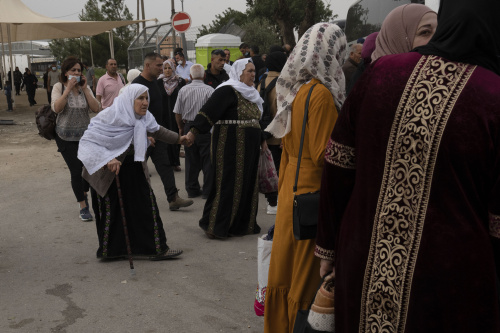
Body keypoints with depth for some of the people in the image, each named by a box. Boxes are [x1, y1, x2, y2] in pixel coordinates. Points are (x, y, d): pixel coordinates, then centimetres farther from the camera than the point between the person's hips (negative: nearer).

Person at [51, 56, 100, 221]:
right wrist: (68, 89, -22)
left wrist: (84, 88, -13)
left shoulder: (85, 87, 1)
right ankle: (83, 207, 8)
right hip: (66, 137, -3)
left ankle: (84, 193, 38)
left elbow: (96, 108, -11)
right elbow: (56, 108, -22)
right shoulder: (59, 87, -6)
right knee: (76, 171, -5)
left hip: (85, 135, 3)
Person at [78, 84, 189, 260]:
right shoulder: (111, 116, -23)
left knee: (145, 205, 5)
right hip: (108, 172, -6)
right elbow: (89, 140, -24)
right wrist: (107, 160, -36)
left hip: (133, 169, 6)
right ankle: (112, 250, 23)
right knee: (113, 211, 4)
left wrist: (179, 138, 26)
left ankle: (156, 248, 16)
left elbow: (157, 130, 18)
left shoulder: (144, 116, -3)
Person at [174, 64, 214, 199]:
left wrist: (181, 127, 20)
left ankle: (192, 190, 19)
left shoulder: (183, 90, 1)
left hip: (189, 127, 3)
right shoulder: (209, 90, -10)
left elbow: (177, 112, 5)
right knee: (207, 160, 4)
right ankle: (207, 191, 8)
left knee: (191, 161, 11)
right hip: (205, 128, -3)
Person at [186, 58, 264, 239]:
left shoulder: (250, 93, 16)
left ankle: (241, 224, 22)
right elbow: (208, 110, -23)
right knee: (228, 184, -6)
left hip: (248, 147, 9)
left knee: (247, 183, 11)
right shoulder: (227, 91, -12)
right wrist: (193, 131, -33)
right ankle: (213, 225, 5)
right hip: (230, 145, -9)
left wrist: (261, 140, 27)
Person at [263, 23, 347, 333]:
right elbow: (322, 155, -19)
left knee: (287, 267, 18)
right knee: (309, 275, 5)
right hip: (314, 193, -8)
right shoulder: (322, 93, -17)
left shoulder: (295, 88, 9)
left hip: (292, 188, 8)